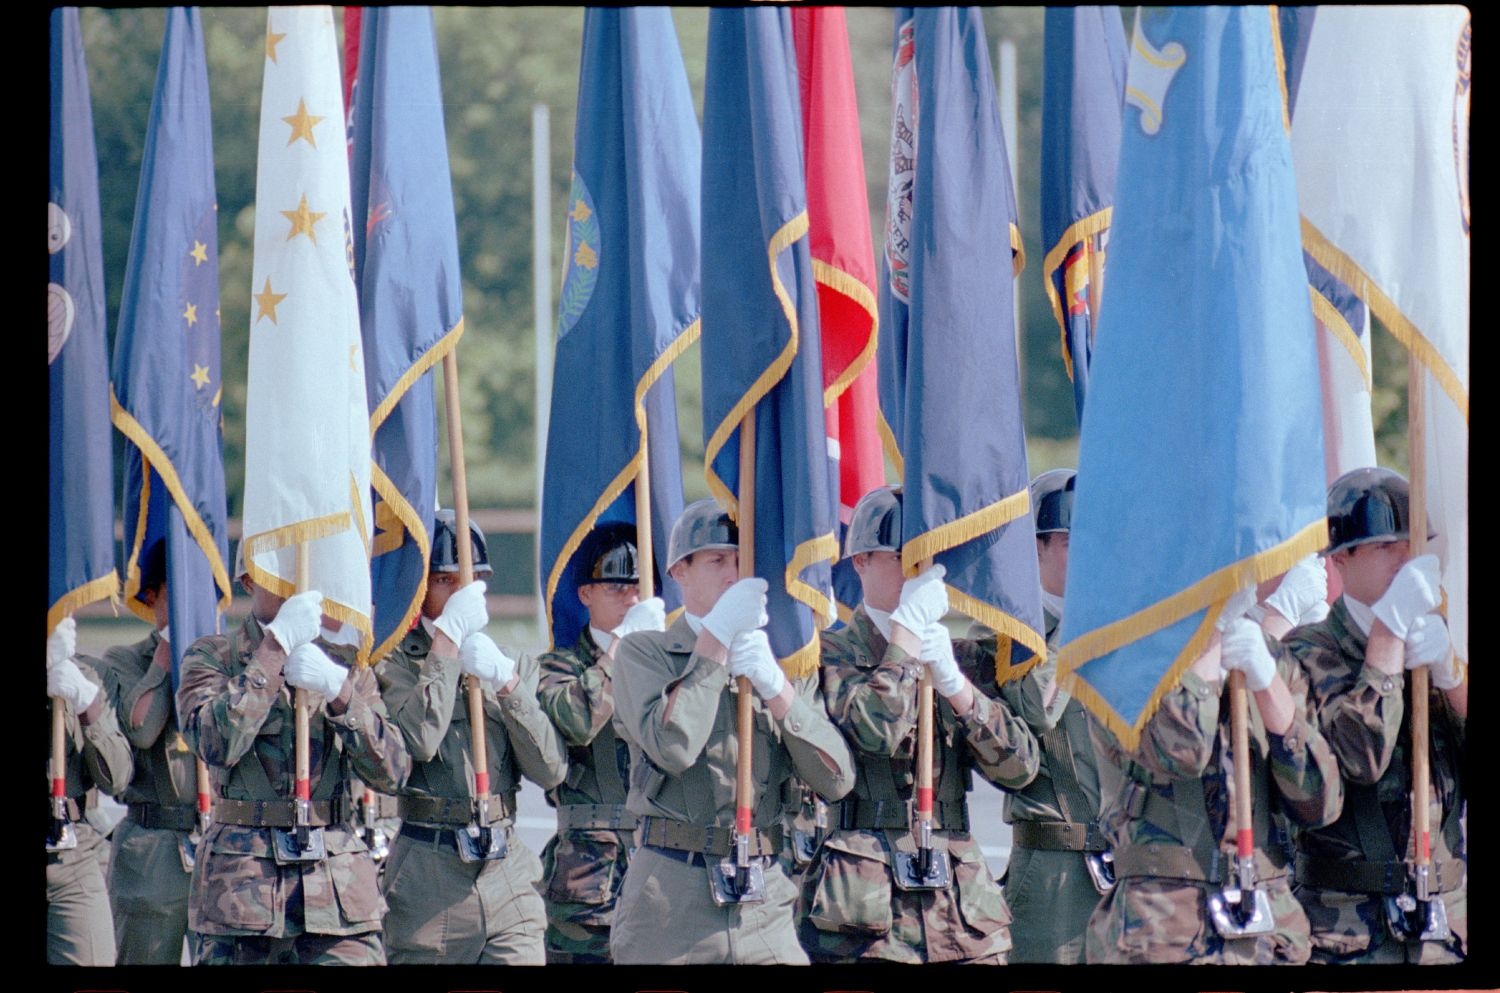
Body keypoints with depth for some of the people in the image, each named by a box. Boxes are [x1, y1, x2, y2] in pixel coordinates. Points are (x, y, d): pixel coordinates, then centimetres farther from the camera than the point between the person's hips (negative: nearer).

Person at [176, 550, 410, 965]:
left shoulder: (346, 661, 14)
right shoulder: (212, 657, 5)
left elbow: (392, 771, 3)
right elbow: (216, 744, -15)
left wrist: (338, 690, -12)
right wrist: (277, 645, -16)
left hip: (340, 886, 2)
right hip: (243, 881, -2)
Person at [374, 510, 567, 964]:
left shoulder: (515, 665, 15)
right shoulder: (394, 663, 1)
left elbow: (552, 769, 5)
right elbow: (417, 740, -19)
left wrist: (506, 683, -6)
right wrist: (449, 637, -13)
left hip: (509, 875, 3)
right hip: (428, 884, -3)